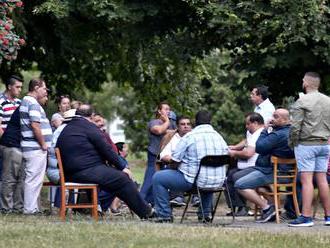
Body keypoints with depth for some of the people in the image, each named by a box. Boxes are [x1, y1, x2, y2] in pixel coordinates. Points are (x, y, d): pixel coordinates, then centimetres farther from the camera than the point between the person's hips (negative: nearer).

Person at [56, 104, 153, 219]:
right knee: (124, 179, -5)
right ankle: (145, 212, -1)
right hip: (88, 170, -9)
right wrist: (122, 167, 0)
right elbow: (106, 149, -8)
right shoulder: (89, 126, -5)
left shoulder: (65, 129, 20)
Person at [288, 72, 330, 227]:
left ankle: (306, 217, -12)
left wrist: (291, 142, 0)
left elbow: (295, 127, -13)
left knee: (306, 180, -8)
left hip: (306, 144, -6)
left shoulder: (302, 102, -11)